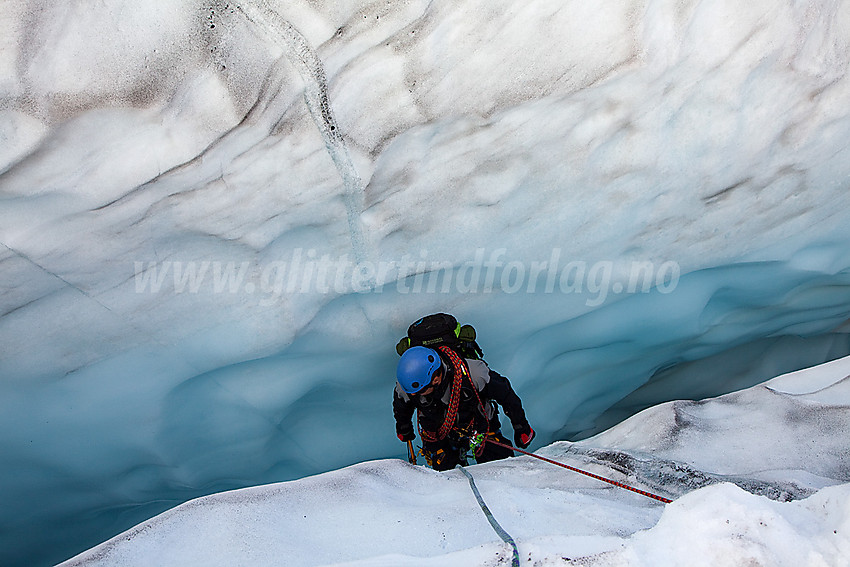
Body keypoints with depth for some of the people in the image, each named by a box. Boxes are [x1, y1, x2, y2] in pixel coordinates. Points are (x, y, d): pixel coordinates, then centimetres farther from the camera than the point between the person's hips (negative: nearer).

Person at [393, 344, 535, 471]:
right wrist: (404, 430, 19)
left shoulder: (471, 373, -37)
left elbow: (505, 393, -18)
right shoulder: (403, 387, -28)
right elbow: (401, 410, -1)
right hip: (438, 434, 1)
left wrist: (521, 427, -7)